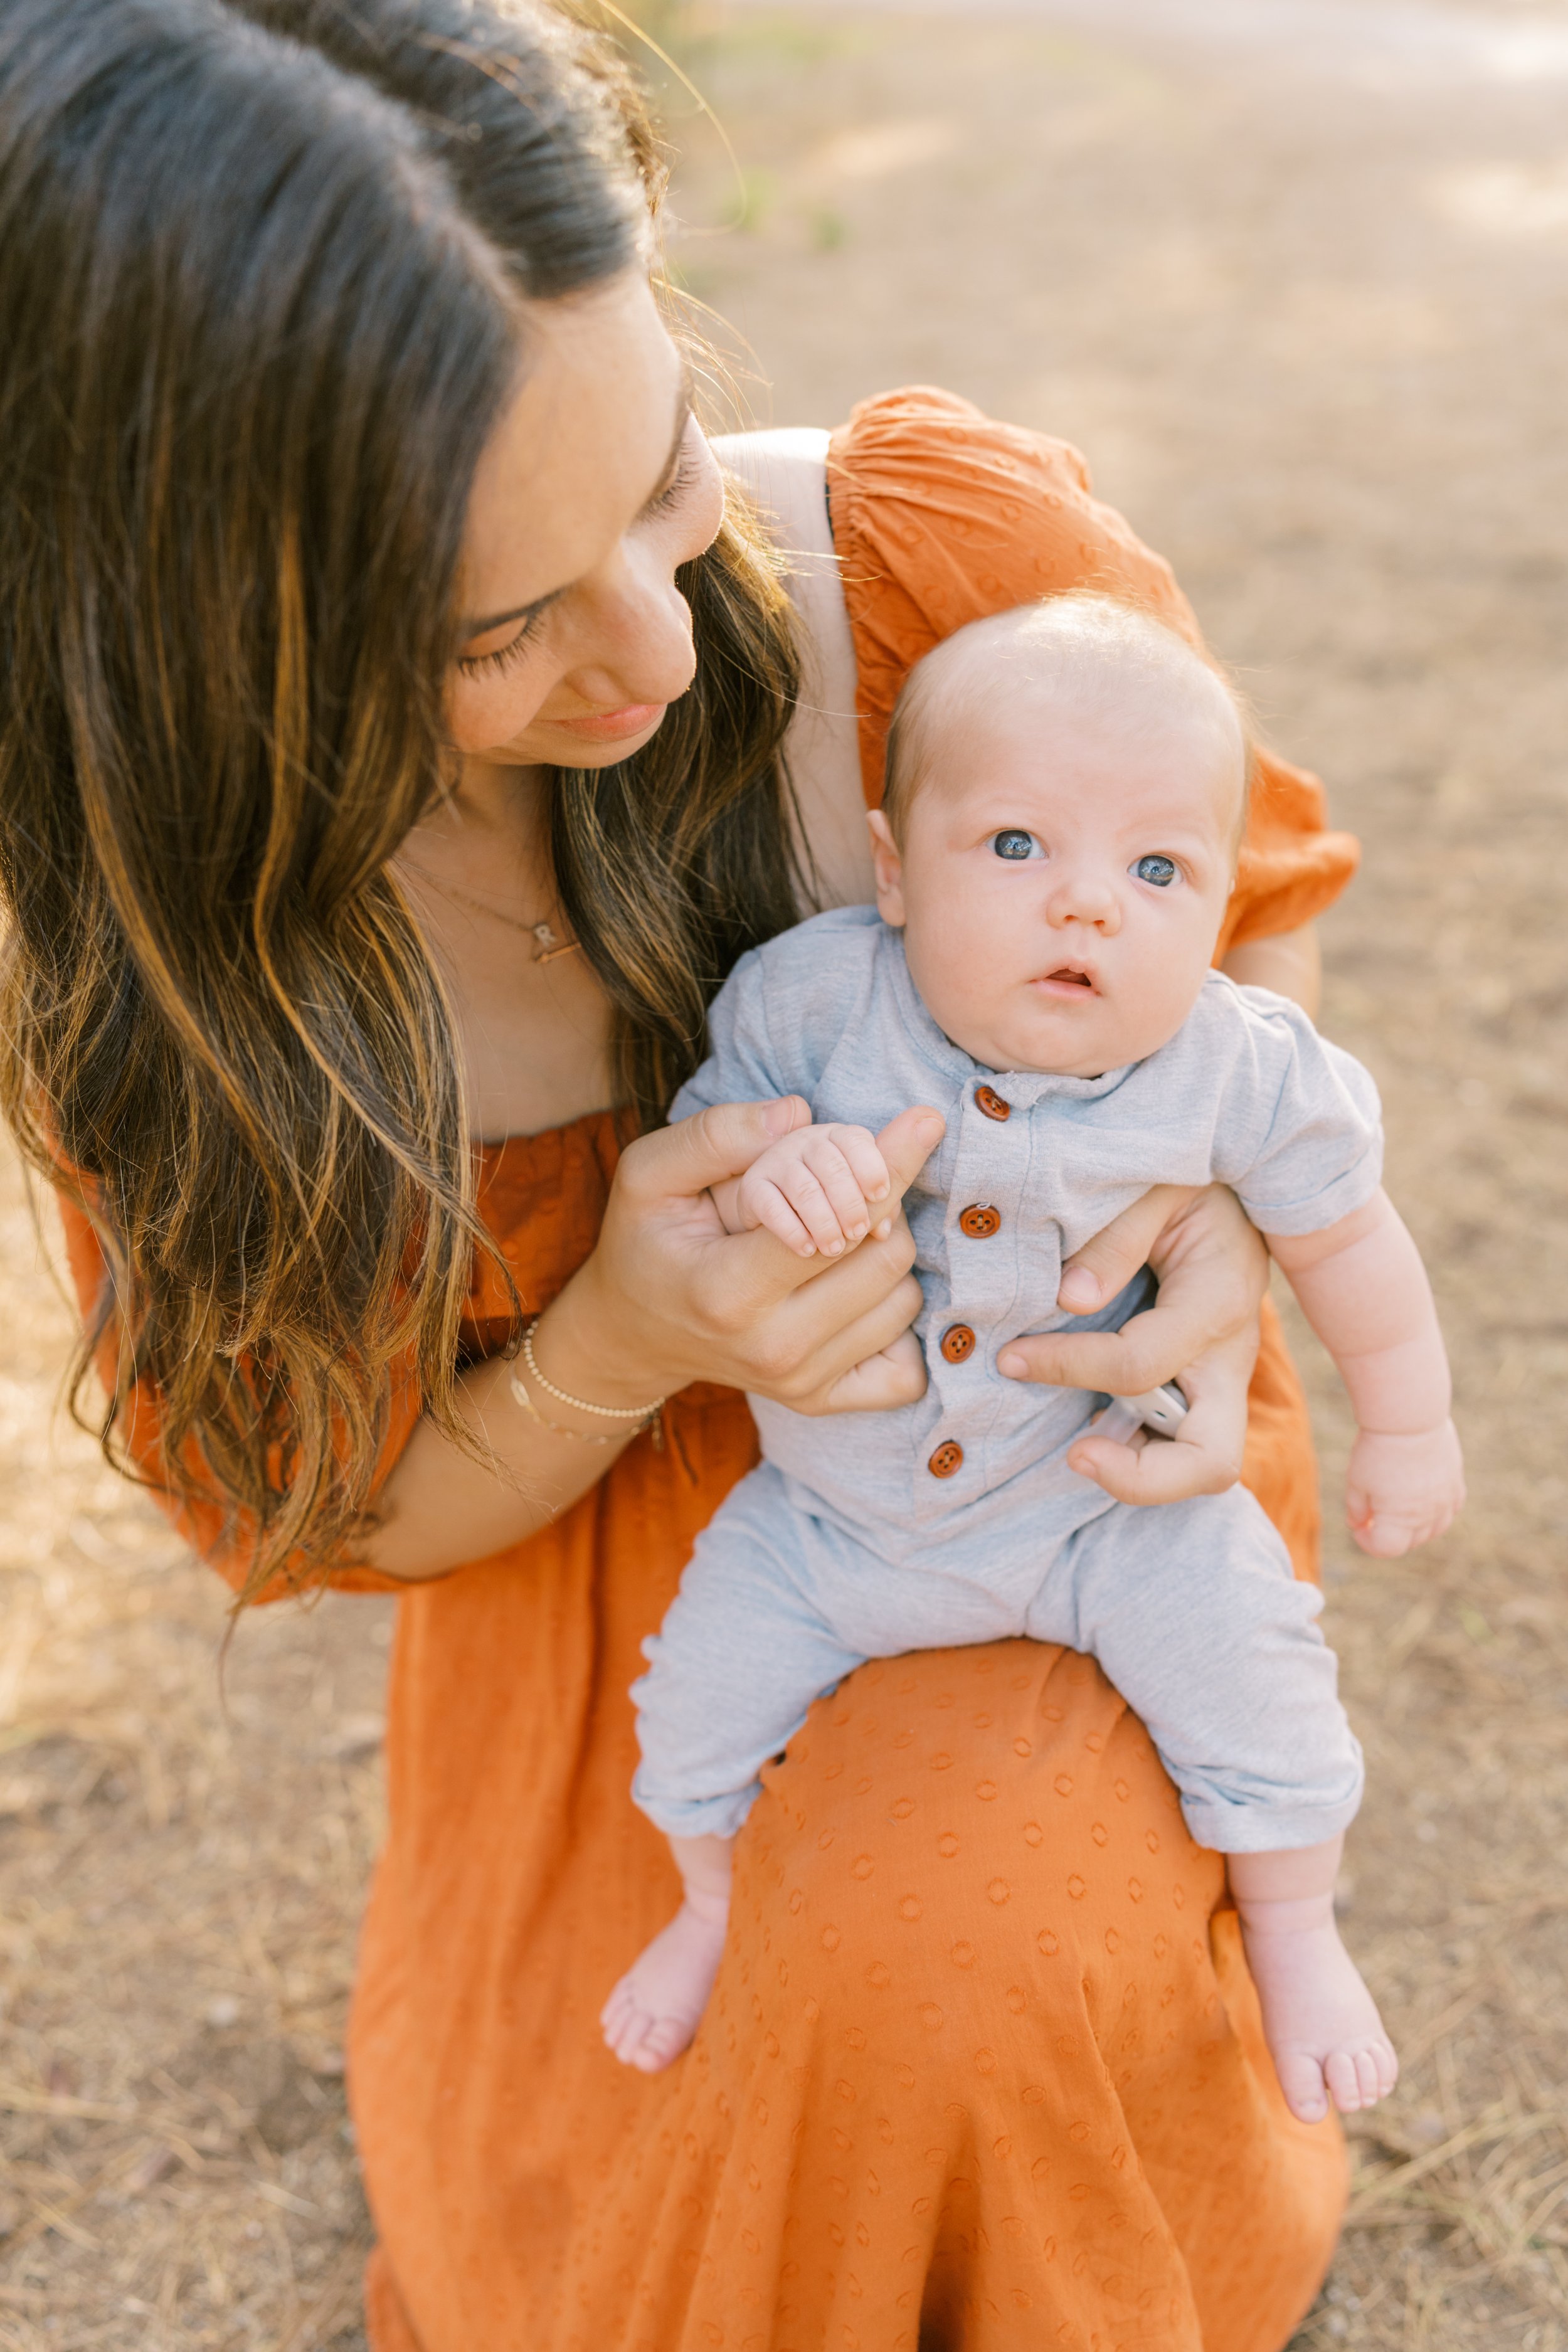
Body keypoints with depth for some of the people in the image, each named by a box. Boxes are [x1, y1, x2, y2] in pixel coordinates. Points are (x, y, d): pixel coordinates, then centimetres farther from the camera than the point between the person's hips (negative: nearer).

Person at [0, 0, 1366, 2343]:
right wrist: (615, 1350, -32)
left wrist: (1207, 1180, -25)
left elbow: (1251, 888, -3)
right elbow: (334, 1510, -10)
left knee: (931, 1947, -25)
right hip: (622, 1489, 1)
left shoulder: (945, 547, -27)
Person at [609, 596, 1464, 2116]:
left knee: (1245, 1652, -14)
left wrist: (1407, 1424, 8)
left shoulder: (1240, 1074, -22)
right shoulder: (809, 998, -24)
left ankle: (1290, 1932, 18)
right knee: (703, 1686, 5)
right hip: (834, 1506, 1)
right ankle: (714, 1909, 41)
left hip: (1108, 1497, -1)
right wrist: (759, 1176, -39)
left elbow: (1341, 1236, -4)